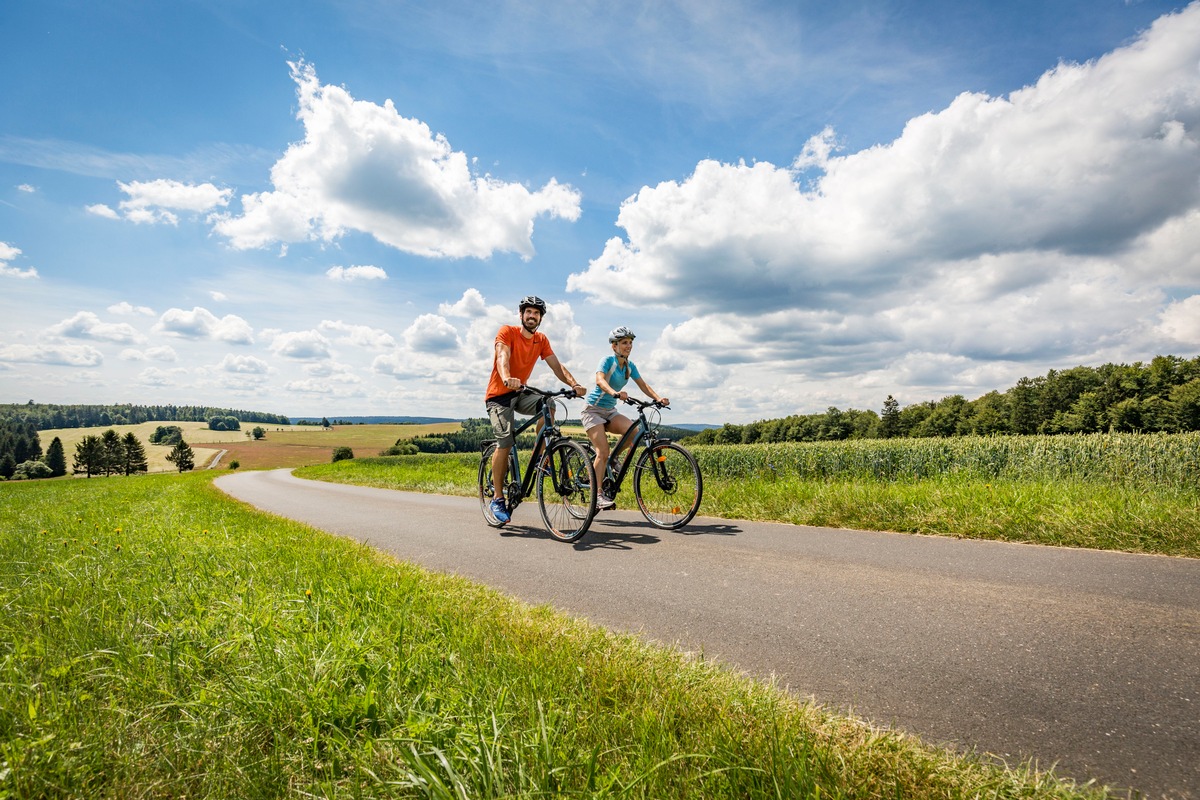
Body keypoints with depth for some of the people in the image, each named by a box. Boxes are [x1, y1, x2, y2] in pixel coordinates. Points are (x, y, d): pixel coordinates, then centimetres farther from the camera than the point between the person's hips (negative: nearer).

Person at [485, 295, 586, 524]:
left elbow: (556, 366, -6)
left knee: (547, 405, -25)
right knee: (505, 442, -18)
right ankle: (497, 498, -8)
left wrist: (574, 384, -25)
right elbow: (502, 357, -29)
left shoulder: (541, 340, 3)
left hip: (520, 393, 5)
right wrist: (507, 379, -51)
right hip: (499, 395, -5)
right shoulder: (507, 331, -12)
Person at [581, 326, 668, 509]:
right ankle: (597, 495, -12)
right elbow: (600, 380, -30)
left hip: (610, 411, 6)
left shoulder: (630, 366, 7)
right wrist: (615, 393, -49)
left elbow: (643, 385, 2)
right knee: (603, 451, -17)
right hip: (593, 409, -6)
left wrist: (657, 398, -17)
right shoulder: (608, 360, -13)